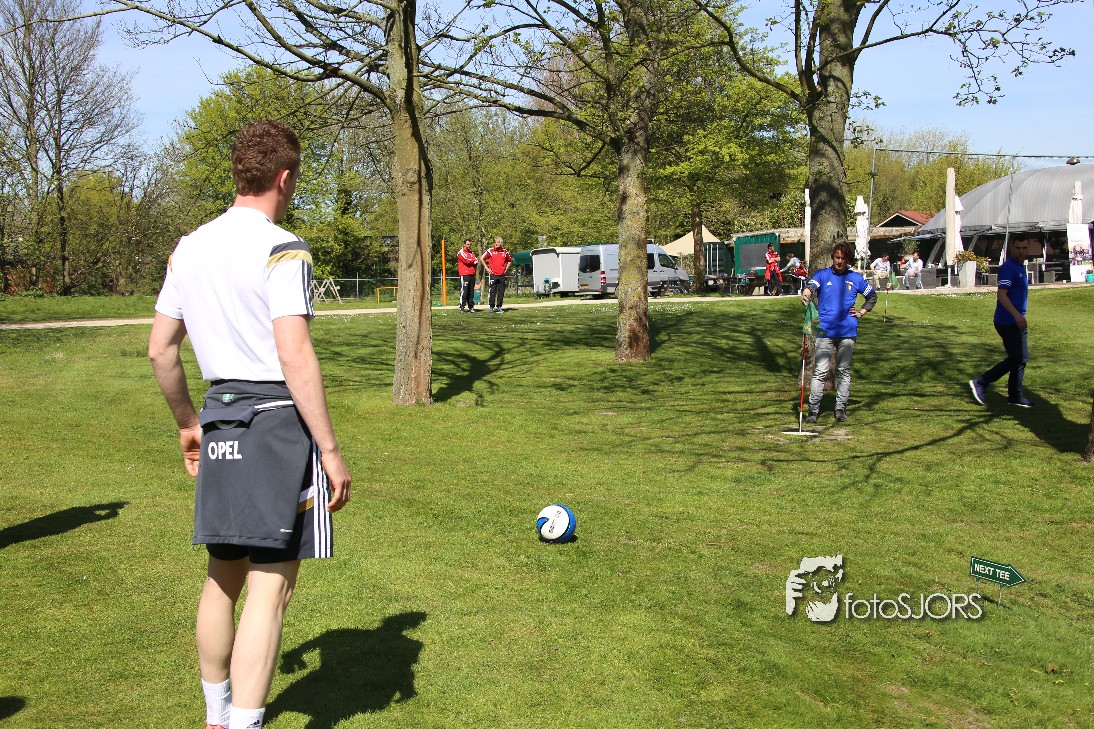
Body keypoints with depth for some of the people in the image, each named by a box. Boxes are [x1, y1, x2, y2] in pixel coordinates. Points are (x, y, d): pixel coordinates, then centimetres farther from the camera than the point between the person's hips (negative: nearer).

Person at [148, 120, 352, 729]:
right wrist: (331, 450, -15)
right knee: (271, 586, -2)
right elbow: (295, 355, -19)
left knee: (224, 576, 19)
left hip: (220, 420, 8)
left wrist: (188, 422, 26)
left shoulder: (189, 248, 11)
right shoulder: (282, 250, -11)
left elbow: (160, 348, 14)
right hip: (279, 422, -8)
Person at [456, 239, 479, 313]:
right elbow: (466, 260, -14)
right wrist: (473, 261, 2)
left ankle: (471, 307, 12)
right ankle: (462, 307, -9)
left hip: (472, 274, 7)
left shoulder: (472, 252, 19)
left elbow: (476, 262, 9)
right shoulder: (461, 252, -2)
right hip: (464, 275, -7)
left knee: (471, 292, 8)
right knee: (464, 291, -10)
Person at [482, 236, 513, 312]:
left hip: (502, 275, 3)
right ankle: (491, 307, 2)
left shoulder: (505, 252, 9)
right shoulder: (490, 251, 0)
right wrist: (486, 268, 2)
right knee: (492, 291, -3)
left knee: (501, 292, 5)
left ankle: (499, 306, 12)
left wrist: (506, 268, 14)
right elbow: (482, 258, 6)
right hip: (493, 274, -3)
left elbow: (509, 260, 25)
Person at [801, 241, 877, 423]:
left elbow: (873, 296, 24)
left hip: (848, 332, 2)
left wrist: (862, 312, 11)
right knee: (820, 371, -7)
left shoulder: (855, 278, 10)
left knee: (844, 371, 8)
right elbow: (811, 286, -16)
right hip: (825, 331, -2)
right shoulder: (822, 275, 5)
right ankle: (813, 410, -5)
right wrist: (806, 294, -38)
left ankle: (841, 408, 16)